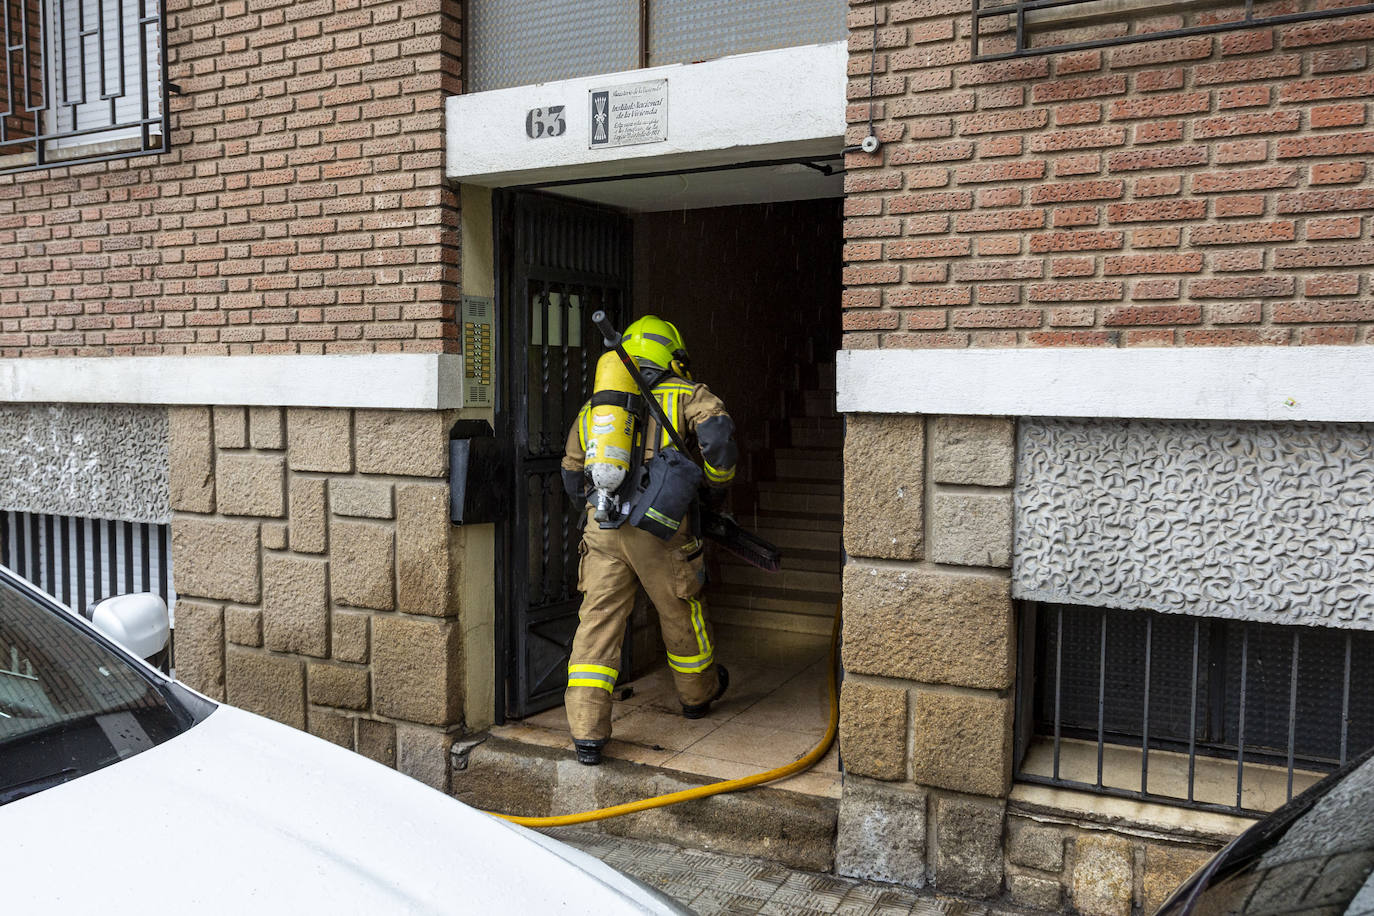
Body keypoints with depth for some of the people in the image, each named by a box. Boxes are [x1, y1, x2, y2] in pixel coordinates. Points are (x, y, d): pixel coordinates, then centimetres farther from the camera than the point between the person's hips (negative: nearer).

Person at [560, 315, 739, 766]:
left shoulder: (594, 404, 21)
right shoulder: (687, 395, 8)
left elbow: (573, 479, 25)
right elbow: (717, 435, -12)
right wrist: (716, 487, 4)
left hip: (601, 529, 3)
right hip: (659, 529, -3)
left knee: (598, 622, 5)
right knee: (681, 613, 18)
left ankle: (587, 732, 2)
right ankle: (698, 693, 41)